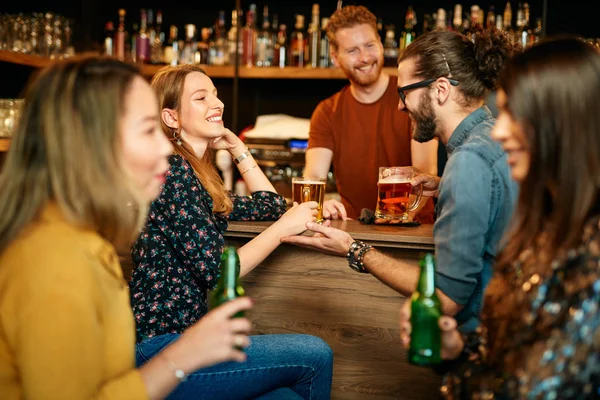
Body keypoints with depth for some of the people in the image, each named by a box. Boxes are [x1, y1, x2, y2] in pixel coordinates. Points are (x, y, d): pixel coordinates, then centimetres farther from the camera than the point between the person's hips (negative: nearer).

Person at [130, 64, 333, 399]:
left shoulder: (196, 174, 15)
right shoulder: (172, 169, -14)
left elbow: (271, 205, 23)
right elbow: (217, 272, -17)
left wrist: (236, 146, 19)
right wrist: (285, 226, -9)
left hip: (183, 336, 9)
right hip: (159, 351, -9)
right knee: (315, 355, -10)